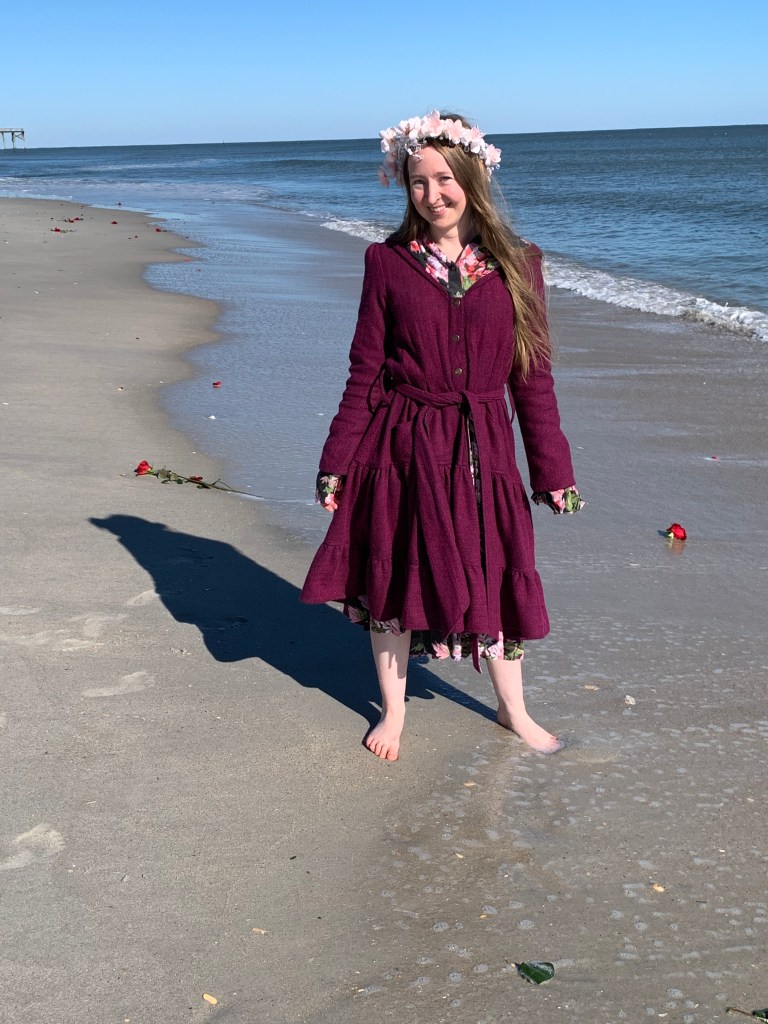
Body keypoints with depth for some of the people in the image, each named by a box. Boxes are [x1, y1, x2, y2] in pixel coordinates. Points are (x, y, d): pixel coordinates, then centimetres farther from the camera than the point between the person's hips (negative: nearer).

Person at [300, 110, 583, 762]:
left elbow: (532, 377, 3)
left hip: (482, 449, 0)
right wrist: (338, 462, 0)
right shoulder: (389, 262, -1)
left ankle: (513, 710, 31)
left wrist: (552, 471, 3)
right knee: (393, 577, 9)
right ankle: (394, 712, 30)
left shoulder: (516, 266, 0)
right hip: (401, 446, 0)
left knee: (494, 579, 10)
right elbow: (365, 372, 1)